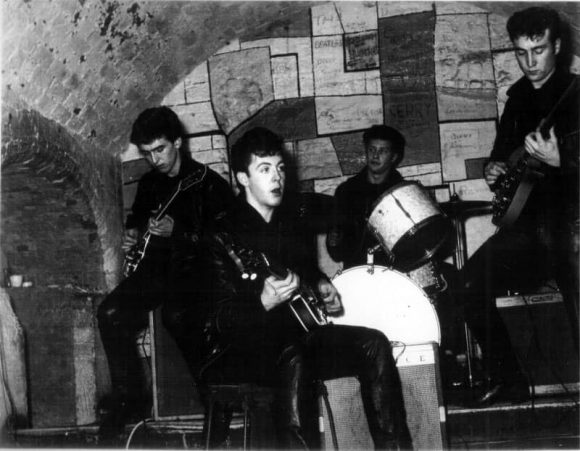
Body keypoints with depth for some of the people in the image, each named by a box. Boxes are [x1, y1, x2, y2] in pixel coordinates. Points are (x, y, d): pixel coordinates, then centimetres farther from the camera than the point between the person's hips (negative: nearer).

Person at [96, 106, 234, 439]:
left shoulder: (210, 184, -3)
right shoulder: (149, 184, 18)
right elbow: (137, 218, 37)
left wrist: (178, 233, -17)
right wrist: (132, 233, 14)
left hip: (195, 267, -6)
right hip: (157, 266, 6)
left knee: (177, 315, -37)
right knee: (111, 313, -20)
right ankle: (129, 396, -7)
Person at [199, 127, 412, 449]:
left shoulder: (294, 214, 8)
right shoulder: (224, 236, -13)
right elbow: (223, 319, -17)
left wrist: (320, 285, 8)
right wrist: (265, 302, -34)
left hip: (294, 332, 7)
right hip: (242, 346, -7)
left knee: (374, 345, -11)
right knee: (293, 360, -39)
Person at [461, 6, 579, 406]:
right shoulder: (518, 97, 15)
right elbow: (503, 148, 28)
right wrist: (494, 170, 8)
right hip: (530, 220, 6)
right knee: (472, 283, -9)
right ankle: (508, 382, 4)